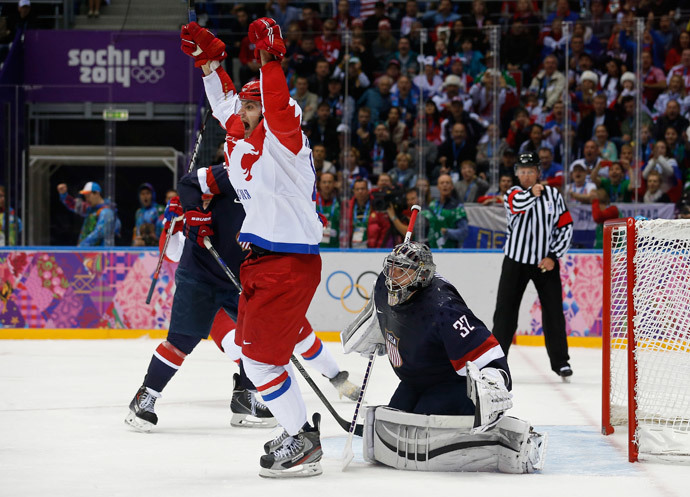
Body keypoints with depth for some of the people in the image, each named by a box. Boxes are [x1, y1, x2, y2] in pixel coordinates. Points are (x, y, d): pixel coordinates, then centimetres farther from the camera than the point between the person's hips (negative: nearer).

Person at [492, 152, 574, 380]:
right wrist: (532, 193, -50)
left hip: (546, 262, 0)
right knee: (505, 310, -1)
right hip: (516, 260, 0)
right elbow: (517, 203, -29)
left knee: (553, 310, -1)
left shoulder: (553, 195, 1)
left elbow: (566, 226, 1)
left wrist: (553, 256, -9)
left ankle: (560, 361, 10)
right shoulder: (512, 194, -3)